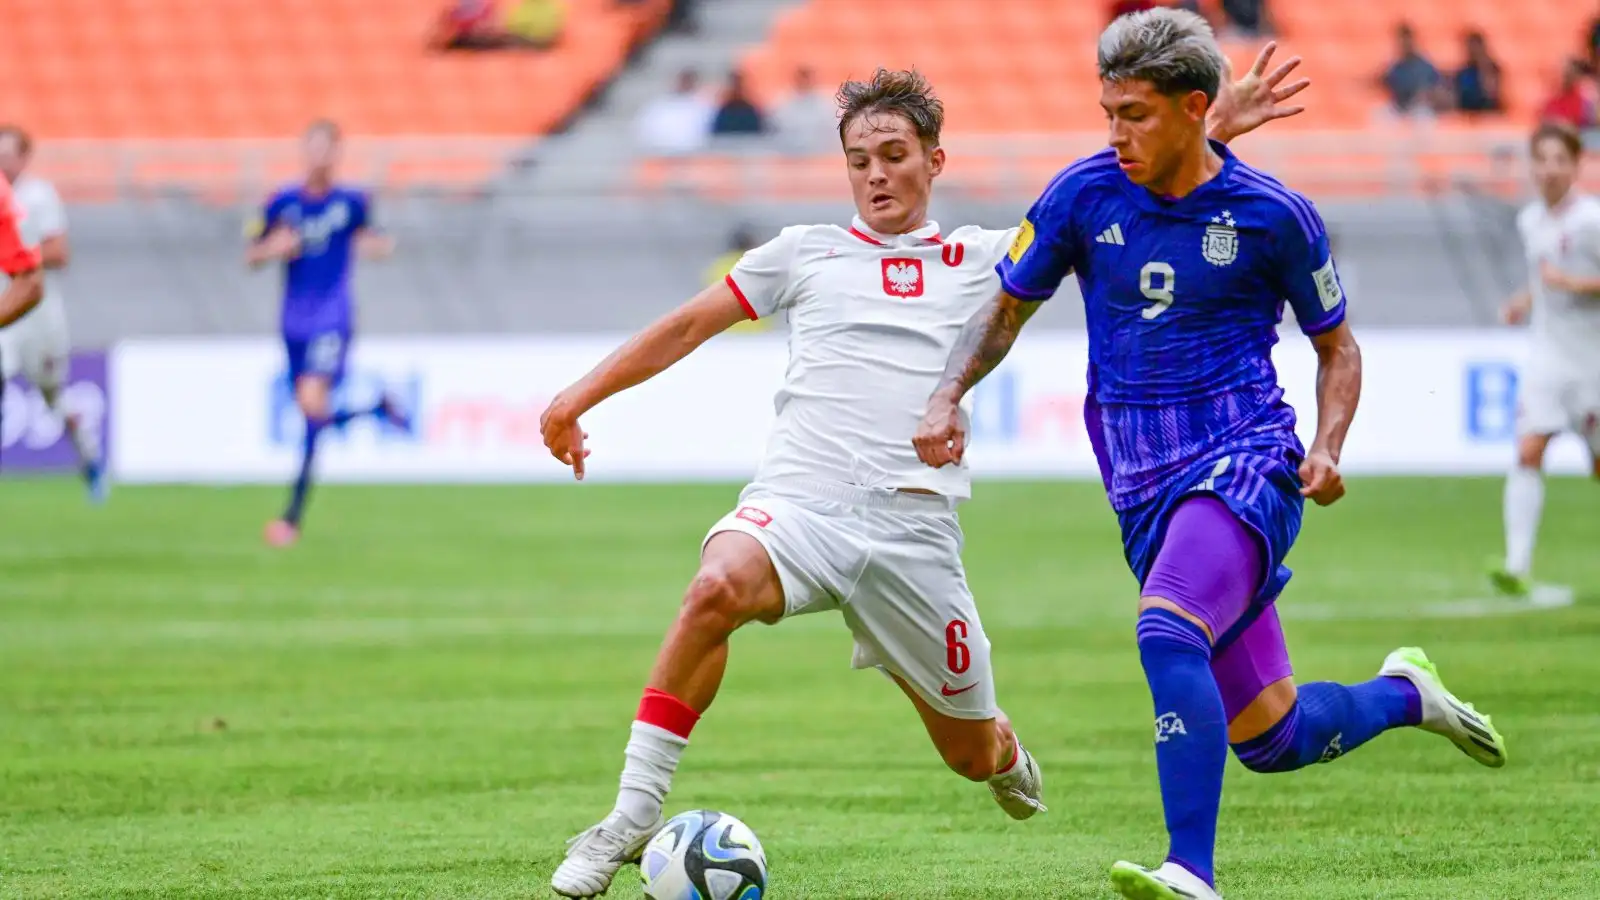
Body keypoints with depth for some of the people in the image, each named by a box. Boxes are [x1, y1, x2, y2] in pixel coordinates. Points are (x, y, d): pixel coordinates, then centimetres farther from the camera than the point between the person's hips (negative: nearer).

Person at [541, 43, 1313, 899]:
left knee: (971, 755, 8)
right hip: (798, 498, -1)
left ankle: (1003, 754, 50)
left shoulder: (982, 262, 16)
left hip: (913, 526, 1)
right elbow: (685, 327, 21)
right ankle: (632, 817, -31)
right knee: (718, 586, -37)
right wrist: (579, 396, 15)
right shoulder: (804, 252, 17)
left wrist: (1216, 129, 9)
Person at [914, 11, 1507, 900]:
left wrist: (1326, 450, -9)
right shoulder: (1085, 194, 1)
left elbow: (1338, 347, 9)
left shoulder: (1271, 215, -5)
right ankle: (1404, 694, 37)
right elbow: (1007, 309, 13)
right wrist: (949, 396, -5)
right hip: (1145, 490, 4)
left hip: (1246, 466, -4)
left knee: (1166, 635, -33)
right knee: (1270, 739, 6)